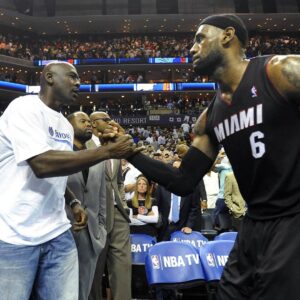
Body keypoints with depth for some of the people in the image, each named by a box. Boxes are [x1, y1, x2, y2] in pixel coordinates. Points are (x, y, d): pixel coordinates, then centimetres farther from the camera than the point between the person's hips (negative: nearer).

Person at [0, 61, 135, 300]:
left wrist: (74, 202, 7)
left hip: (57, 233, 7)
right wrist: (108, 151, -24)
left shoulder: (66, 126, 11)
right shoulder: (25, 107, -11)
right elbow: (42, 165, -26)